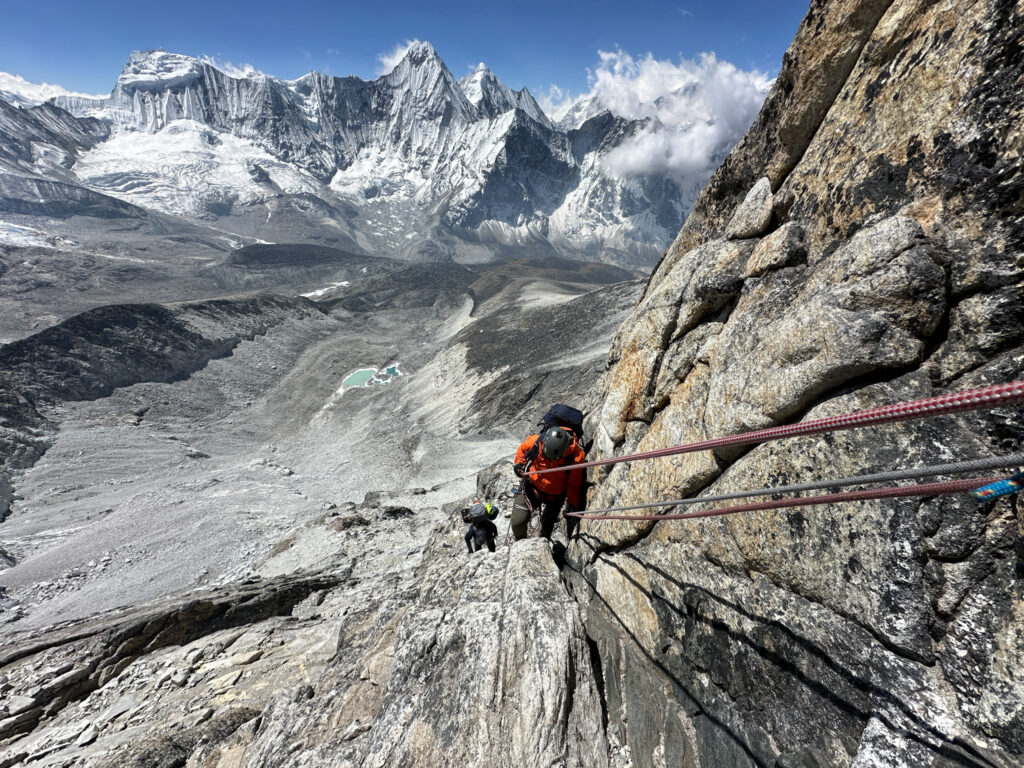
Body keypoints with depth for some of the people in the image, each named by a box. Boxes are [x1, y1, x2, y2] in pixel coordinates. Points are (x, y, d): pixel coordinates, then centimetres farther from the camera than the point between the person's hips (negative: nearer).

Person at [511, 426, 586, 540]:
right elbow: (522, 449, 1)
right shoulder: (536, 441, -24)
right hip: (531, 487, 1)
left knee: (547, 526, 11)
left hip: (554, 496, -1)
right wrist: (519, 463, -15)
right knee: (518, 522, -1)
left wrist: (572, 504, -21)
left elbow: (574, 483, -14)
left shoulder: (576, 455, -27)